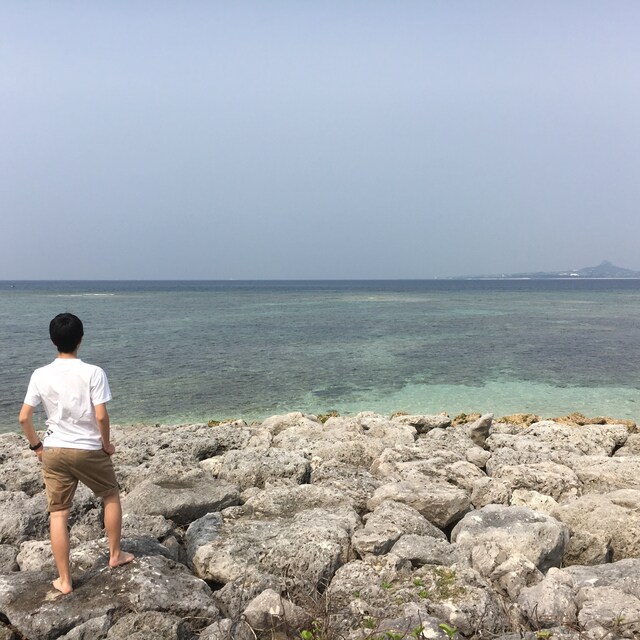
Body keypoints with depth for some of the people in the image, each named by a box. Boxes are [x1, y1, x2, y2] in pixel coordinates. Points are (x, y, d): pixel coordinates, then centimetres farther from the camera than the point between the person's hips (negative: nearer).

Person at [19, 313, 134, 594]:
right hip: (90, 450, -2)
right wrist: (107, 444, -2)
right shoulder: (93, 372, -15)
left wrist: (36, 445, 11)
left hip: (54, 451, 3)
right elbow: (101, 416, -18)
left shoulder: (40, 375, -5)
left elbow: (24, 418, -4)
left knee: (58, 514, 11)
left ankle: (64, 580, 18)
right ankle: (115, 554, 32)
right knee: (111, 495, 22)